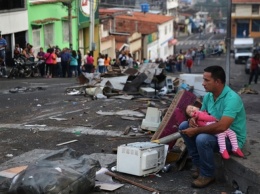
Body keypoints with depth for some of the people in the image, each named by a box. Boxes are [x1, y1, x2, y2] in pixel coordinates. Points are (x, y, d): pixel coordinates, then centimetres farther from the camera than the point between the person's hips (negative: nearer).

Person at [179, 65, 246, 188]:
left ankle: (207, 175, -9)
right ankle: (199, 165, 7)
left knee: (203, 139, -34)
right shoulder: (208, 96, -1)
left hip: (232, 138, -8)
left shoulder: (232, 98, -28)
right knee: (184, 126, -1)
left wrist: (196, 130, -30)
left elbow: (221, 127, -38)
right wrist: (193, 119, -13)